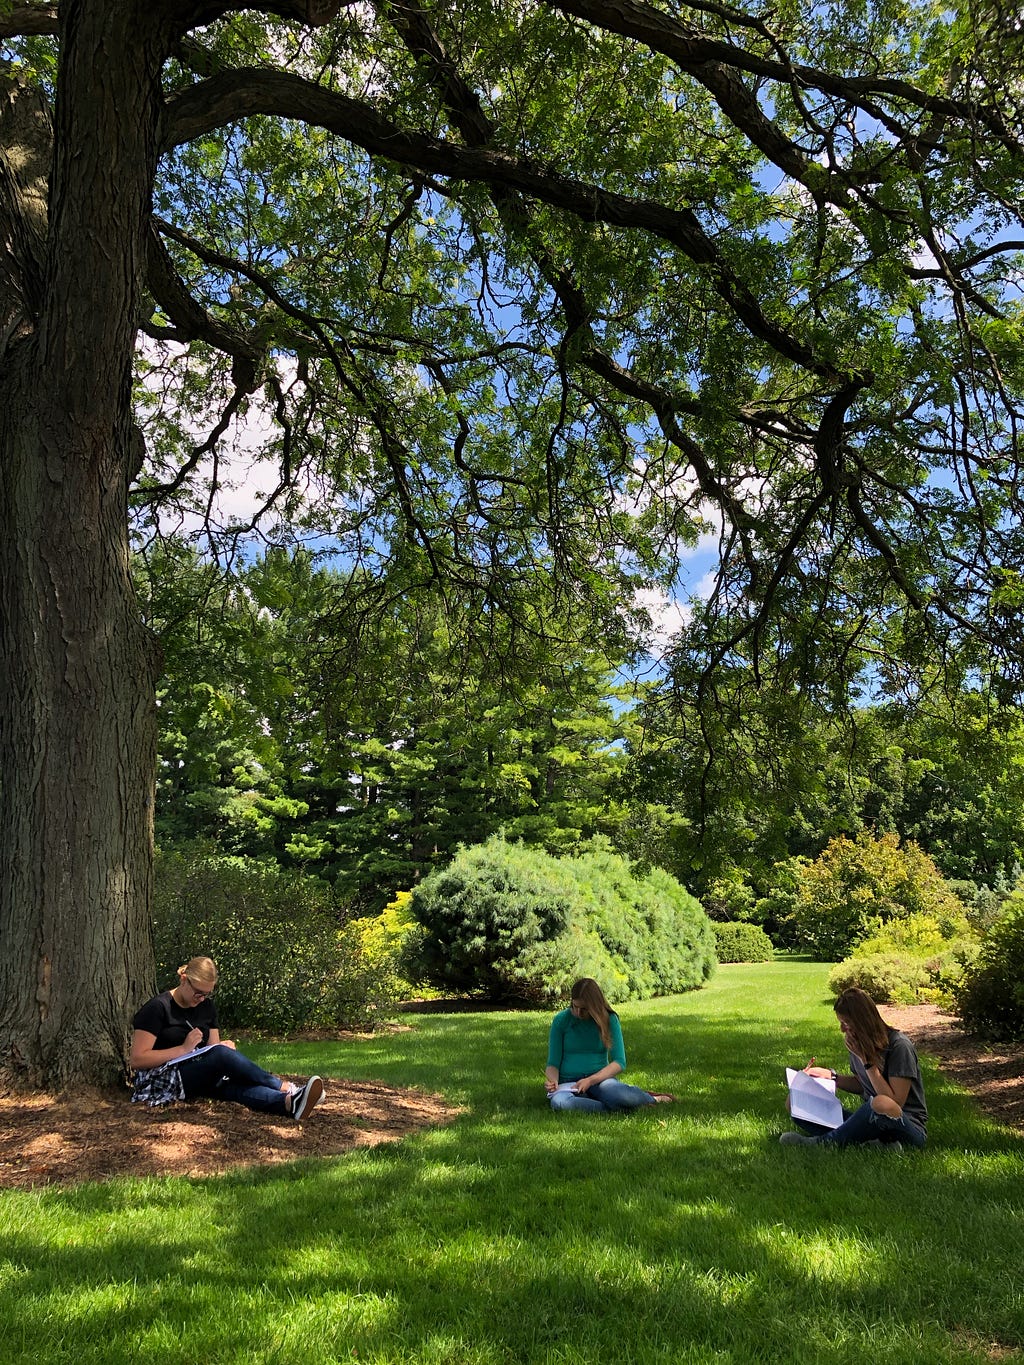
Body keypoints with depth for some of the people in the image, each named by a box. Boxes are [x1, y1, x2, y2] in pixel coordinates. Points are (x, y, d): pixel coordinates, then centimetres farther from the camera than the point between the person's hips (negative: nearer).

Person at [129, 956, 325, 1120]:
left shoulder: (207, 1007, 11)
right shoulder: (157, 1008, -9)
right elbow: (136, 1060, -14)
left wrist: (225, 1047, -11)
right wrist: (184, 1048, -18)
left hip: (199, 1079, 6)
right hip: (159, 1081, -6)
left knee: (233, 1085, -32)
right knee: (221, 1053, -33)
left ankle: (290, 1103, -58)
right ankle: (286, 1088, -37)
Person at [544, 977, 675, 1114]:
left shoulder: (608, 1019, 1)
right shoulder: (561, 1020, 0)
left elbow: (619, 1062, -3)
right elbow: (553, 1063, 5)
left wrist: (590, 1080, -17)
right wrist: (552, 1080, -19)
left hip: (599, 1078, 0)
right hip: (568, 1082, 1)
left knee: (617, 1093, -37)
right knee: (558, 1101, -37)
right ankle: (616, 1109, -24)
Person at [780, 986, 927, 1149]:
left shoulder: (899, 1046, -16)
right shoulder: (858, 1043, 4)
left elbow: (895, 1102, -20)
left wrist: (868, 1062, -20)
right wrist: (831, 1076, 6)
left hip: (910, 1125, -7)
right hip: (873, 1119, 7)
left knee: (881, 1104, -44)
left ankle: (822, 1141, -21)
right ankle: (874, 1144, -24)